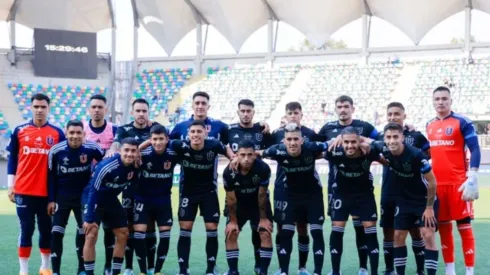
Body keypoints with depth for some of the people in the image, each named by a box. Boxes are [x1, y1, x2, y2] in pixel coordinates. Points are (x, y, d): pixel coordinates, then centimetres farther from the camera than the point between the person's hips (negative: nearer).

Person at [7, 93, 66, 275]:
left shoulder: (57, 133, 2)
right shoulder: (19, 131, 3)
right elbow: (12, 158, 8)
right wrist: (11, 185, 3)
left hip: (48, 191, 0)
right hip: (24, 190, 0)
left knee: (46, 229, 9)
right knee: (26, 229, 4)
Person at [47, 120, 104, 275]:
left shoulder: (92, 149, -16)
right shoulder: (56, 151, -15)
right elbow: (51, 176, -4)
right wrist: (51, 199, -3)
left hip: (83, 197, 1)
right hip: (62, 197, -1)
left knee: (84, 232, 10)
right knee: (56, 233, -5)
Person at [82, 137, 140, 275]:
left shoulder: (135, 167, -15)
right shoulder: (106, 166, -32)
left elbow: (133, 184, 5)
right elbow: (93, 191, -29)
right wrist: (89, 219, -28)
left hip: (111, 200, 7)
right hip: (93, 199, -7)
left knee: (123, 234, 8)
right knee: (91, 235, -17)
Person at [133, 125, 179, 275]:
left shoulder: (173, 155, -14)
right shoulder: (143, 155, -20)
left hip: (164, 199, 2)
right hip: (143, 198, -2)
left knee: (165, 234, -1)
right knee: (139, 232, -9)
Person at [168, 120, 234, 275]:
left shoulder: (214, 145, -19)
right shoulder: (181, 146, -22)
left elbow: (226, 149, 3)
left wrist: (233, 159, -14)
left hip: (209, 192, 0)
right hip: (188, 192, 0)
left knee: (212, 229, -1)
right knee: (185, 229, -3)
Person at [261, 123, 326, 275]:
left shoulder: (311, 148, -28)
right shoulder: (278, 151, -25)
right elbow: (260, 153, -5)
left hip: (313, 194, -1)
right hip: (292, 195, 1)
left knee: (317, 233, -3)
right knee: (285, 233, -2)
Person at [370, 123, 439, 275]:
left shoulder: (416, 154, -30)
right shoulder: (384, 150, -16)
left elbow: (432, 182, -21)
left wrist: (429, 207, -16)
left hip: (425, 200, -5)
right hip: (404, 200, 5)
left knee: (428, 236, -13)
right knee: (398, 236, 5)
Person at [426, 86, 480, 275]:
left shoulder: (462, 122, -5)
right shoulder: (429, 126, 13)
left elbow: (475, 150, -9)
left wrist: (472, 179, -16)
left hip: (458, 183, -6)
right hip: (437, 184, 6)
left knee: (464, 226, -3)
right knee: (443, 227, 10)